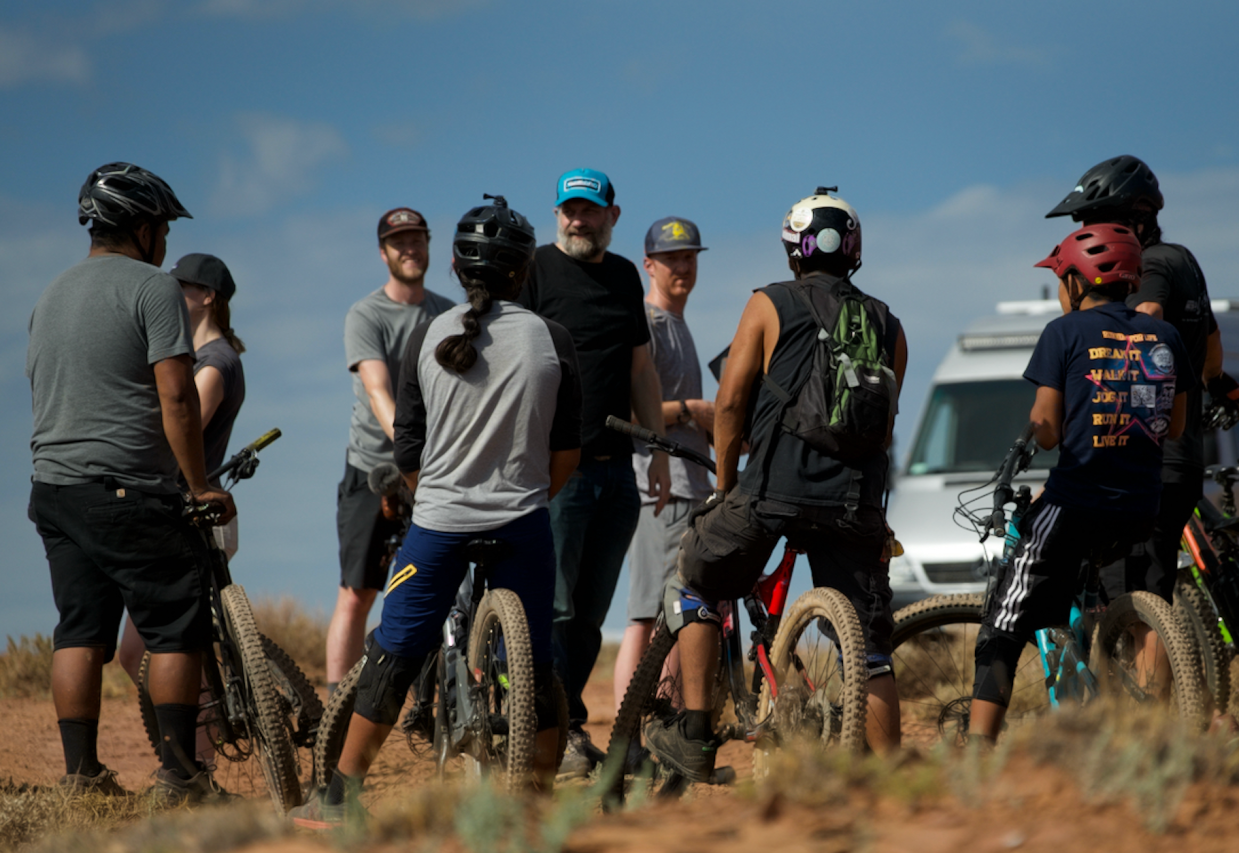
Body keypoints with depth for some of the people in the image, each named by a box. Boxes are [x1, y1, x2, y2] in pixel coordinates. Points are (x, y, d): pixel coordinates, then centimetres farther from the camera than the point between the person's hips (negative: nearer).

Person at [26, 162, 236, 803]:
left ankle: (80, 774, 5)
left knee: (80, 631, 7)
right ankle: (179, 773, -4)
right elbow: (176, 398, -14)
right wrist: (200, 486, -9)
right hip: (129, 489, -8)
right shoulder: (153, 288, -7)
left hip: (53, 486, 8)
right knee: (176, 629, -2)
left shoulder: (51, 295, 18)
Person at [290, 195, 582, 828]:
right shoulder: (550, 340, -2)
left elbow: (408, 451, 4)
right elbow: (567, 452, 2)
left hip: (439, 518, 0)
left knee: (391, 654, 6)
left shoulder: (429, 338, 0)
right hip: (523, 523, 0)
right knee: (533, 661, 11)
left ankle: (340, 797, 6)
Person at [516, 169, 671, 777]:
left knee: (591, 612, 7)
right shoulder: (535, 270, -3)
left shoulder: (625, 276, 16)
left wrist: (659, 453, 17)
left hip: (615, 469, 6)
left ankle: (565, 722, 14)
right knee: (553, 608, -8)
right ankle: (561, 733, -5)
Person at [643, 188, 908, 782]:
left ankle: (693, 734, 12)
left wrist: (726, 484, 14)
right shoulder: (888, 326, 14)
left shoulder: (769, 306, 4)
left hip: (770, 491, -2)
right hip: (855, 504, 3)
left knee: (698, 586, 20)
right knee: (869, 649, 7)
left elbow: (730, 403, 1)